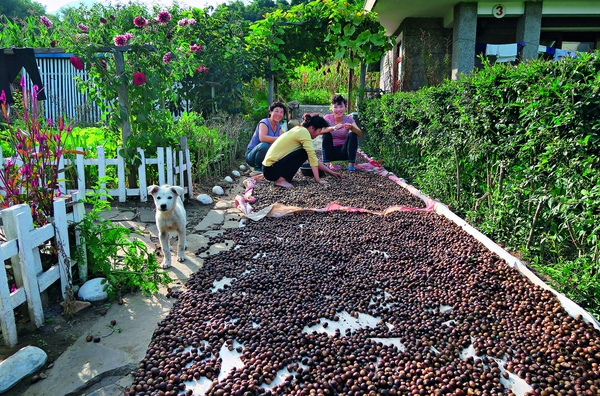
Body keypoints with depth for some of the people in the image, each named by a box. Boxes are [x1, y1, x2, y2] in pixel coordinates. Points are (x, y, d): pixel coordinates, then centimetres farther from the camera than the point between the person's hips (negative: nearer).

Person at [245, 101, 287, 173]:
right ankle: (258, 168, -13)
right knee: (264, 145, -36)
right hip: (252, 155, -7)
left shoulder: (278, 126, 7)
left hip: (266, 156, 7)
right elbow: (262, 138, -36)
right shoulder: (264, 123, -15)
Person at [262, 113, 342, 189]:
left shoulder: (299, 130, 16)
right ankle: (281, 180, -13)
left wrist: (331, 172, 18)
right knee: (305, 152, -13)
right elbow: (312, 156, -20)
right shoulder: (303, 131, -12)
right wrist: (318, 180, -18)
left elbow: (314, 158, 19)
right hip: (271, 169, -9)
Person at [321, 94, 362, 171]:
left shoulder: (349, 119, -5)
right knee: (326, 135, -24)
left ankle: (351, 165, -23)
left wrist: (352, 127, -41)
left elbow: (360, 134, -19)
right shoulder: (327, 118, -8)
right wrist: (334, 128, -47)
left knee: (352, 134, -21)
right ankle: (326, 164, -24)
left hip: (344, 151, 1)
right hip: (330, 152, -1)